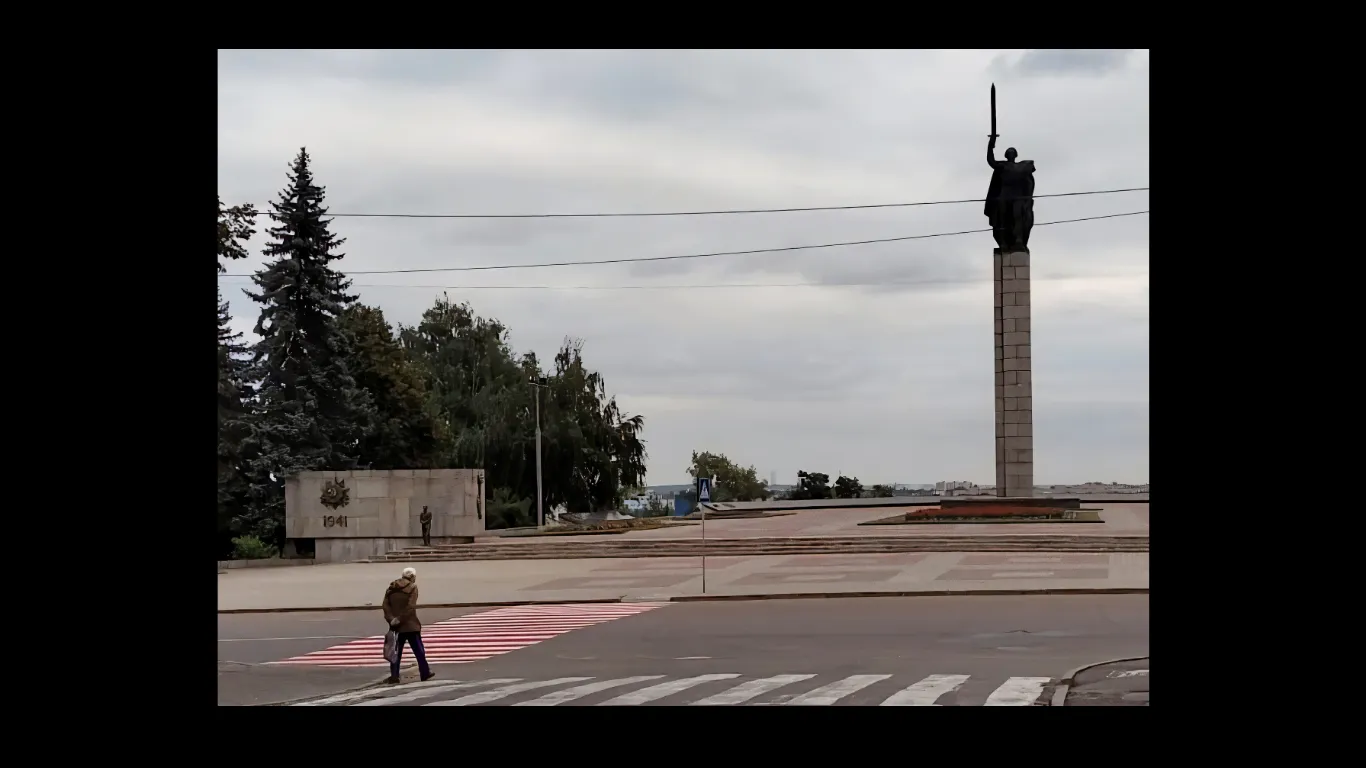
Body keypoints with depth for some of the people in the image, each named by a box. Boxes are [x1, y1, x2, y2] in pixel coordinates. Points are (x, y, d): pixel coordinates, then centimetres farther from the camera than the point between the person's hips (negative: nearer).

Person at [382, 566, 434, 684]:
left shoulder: (391, 588, 9)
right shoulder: (412, 587, -6)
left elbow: (386, 605, 0)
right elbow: (410, 607, -18)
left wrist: (391, 619, -10)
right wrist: (400, 619, -16)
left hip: (396, 626, 4)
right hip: (410, 625, -4)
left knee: (396, 651, 8)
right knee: (419, 650, 6)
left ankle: (394, 676, 3)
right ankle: (425, 673, 12)